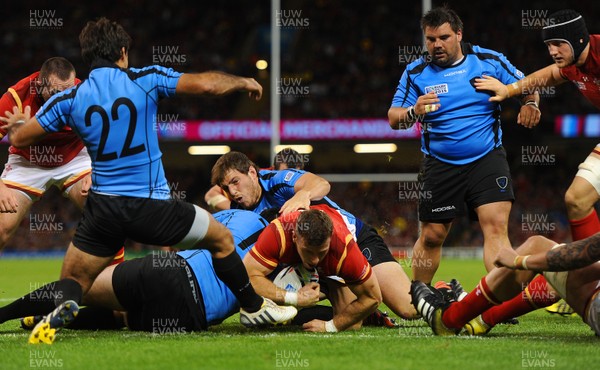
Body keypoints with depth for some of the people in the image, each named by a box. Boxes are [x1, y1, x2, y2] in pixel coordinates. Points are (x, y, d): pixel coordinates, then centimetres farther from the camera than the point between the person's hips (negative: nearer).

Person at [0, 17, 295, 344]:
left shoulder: (69, 99, 1)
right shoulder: (145, 80, -5)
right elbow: (207, 85, -10)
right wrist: (244, 82, 10)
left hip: (102, 208, 2)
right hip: (152, 206, -2)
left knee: (72, 283, 11)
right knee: (222, 239, 21)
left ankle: (61, 306, -25)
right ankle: (253, 307, 30)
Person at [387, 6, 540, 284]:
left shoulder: (489, 61, -1)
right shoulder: (416, 73, -1)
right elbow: (394, 118, -5)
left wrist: (529, 104, -14)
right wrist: (413, 112, -28)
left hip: (487, 159, -1)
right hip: (440, 165, 1)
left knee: (496, 227, -17)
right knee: (431, 236, 8)